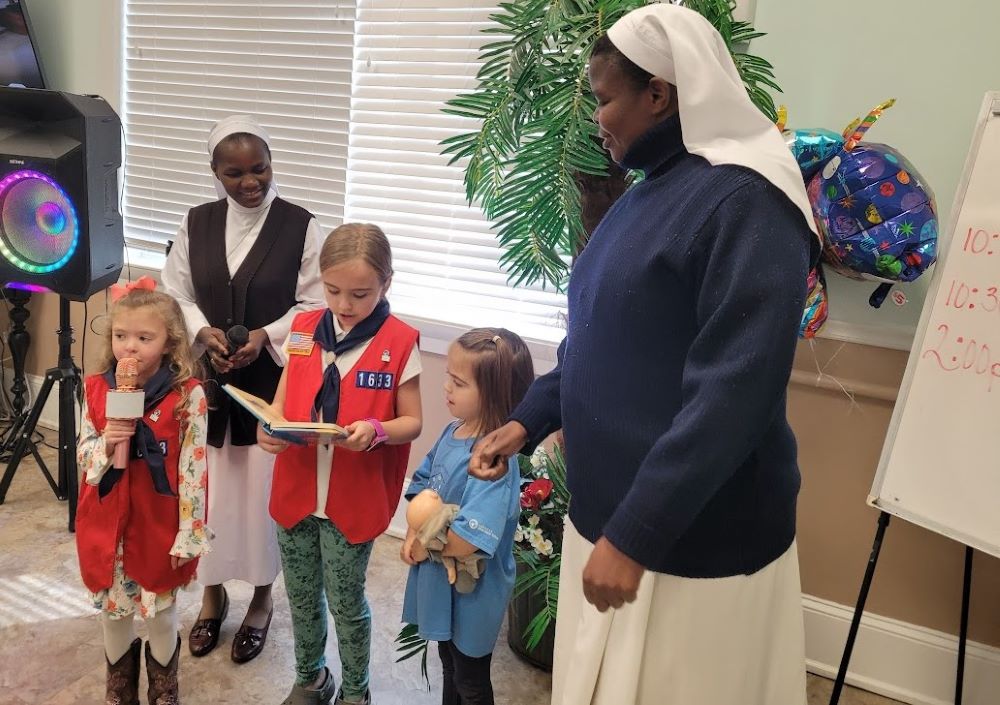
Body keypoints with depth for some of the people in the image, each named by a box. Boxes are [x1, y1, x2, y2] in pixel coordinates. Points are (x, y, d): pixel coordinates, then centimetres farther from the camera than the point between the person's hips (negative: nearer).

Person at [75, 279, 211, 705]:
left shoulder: (188, 396, -16)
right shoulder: (96, 390, -4)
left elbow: (194, 470, -12)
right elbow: (84, 458, 3)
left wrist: (189, 535, -11)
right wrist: (106, 444, -20)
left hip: (159, 524, -3)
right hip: (106, 524, 3)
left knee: (160, 611, 13)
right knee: (112, 609, 18)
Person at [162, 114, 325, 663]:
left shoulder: (302, 227, -8)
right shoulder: (196, 224, 3)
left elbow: (316, 305, -8)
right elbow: (173, 294, 6)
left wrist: (267, 336, -21)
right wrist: (201, 332, -13)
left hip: (273, 382, -3)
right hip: (209, 377, 3)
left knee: (263, 489, 8)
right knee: (209, 488, 12)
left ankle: (261, 600, 30)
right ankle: (213, 595, 34)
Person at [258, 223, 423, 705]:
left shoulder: (400, 343, -11)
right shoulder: (302, 330, 1)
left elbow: (411, 422, -6)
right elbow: (281, 402, 7)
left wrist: (375, 431, -26)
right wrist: (268, 428, -15)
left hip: (353, 499, -4)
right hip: (295, 490, 4)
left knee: (345, 601, 10)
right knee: (301, 597, 19)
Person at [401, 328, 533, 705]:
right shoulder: (453, 432, -6)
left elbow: (466, 540, -35)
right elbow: (423, 483, 5)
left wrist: (423, 546, -17)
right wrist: (414, 531, -11)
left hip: (470, 592, -7)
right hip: (439, 582, 8)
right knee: (449, 664, 30)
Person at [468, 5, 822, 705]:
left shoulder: (745, 202, -19)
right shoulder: (643, 196, 9)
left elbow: (731, 395, -25)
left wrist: (635, 535, -24)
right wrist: (528, 420, 8)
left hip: (693, 541, -8)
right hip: (607, 511, 8)